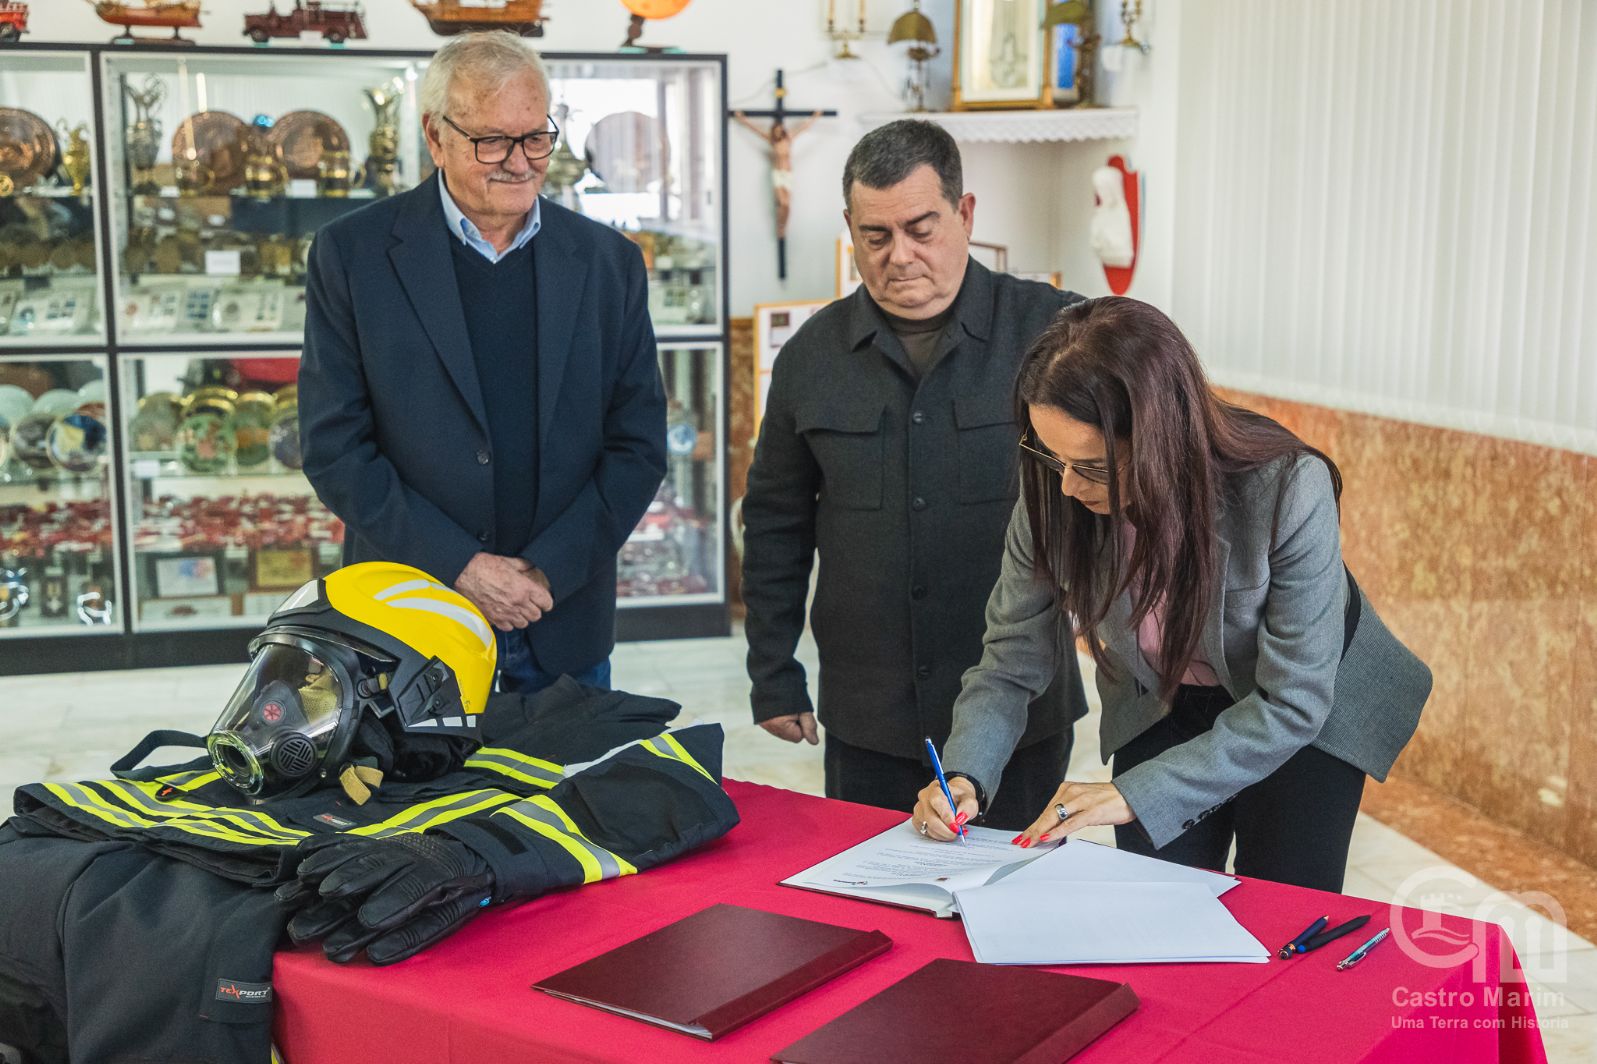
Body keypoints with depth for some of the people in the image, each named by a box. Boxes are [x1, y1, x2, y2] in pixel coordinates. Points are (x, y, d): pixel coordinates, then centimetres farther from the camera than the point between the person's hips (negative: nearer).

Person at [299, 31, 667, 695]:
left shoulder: (609, 261, 3)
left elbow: (638, 445, 2)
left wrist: (550, 571, -10)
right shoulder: (353, 255, -4)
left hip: (565, 625, 2)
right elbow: (335, 446, -7)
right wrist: (461, 567, -14)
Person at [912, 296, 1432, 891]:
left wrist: (1134, 794, -34)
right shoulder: (1052, 493, -24)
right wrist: (964, 773, -32)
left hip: (1306, 714, -2)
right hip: (1159, 705, 3)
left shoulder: (1288, 491, -35)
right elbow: (1011, 663, -13)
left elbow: (1291, 703, -30)